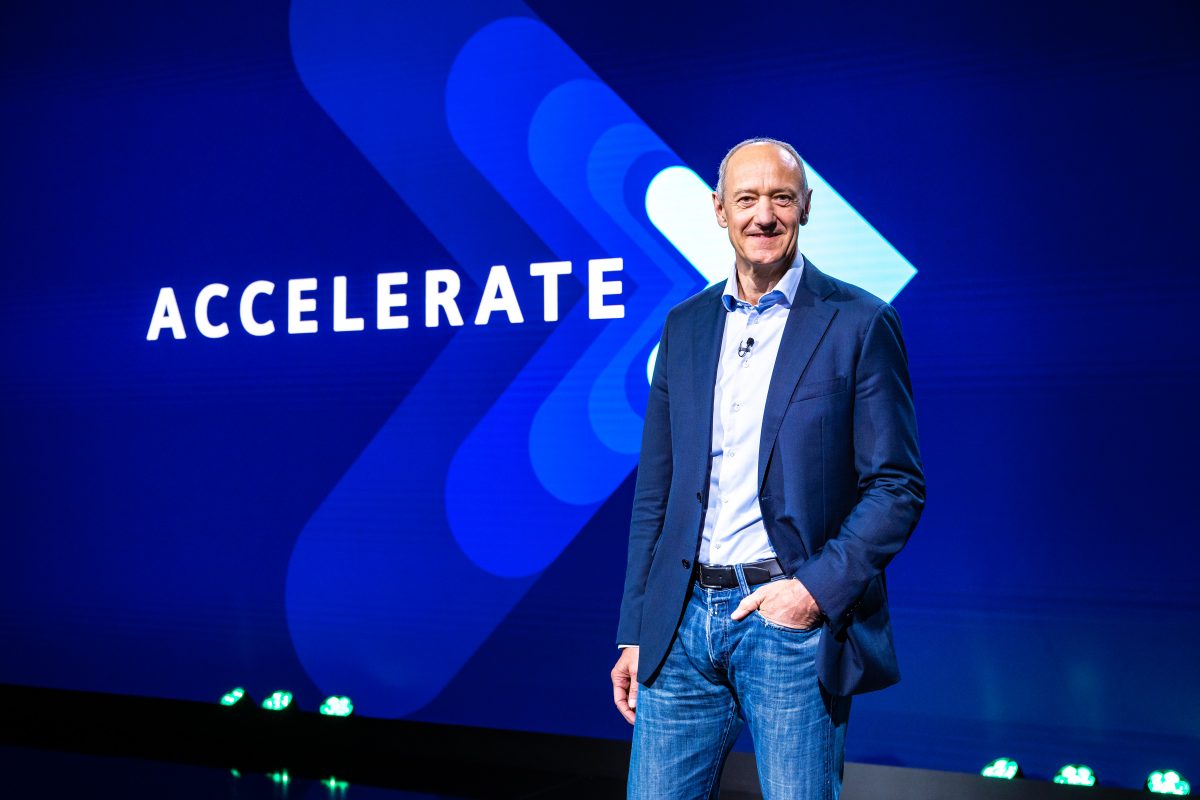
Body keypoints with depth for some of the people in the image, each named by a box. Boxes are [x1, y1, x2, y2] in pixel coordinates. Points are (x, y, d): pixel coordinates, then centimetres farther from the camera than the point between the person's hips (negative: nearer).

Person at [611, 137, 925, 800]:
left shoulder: (858, 323, -2)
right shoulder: (685, 324, 11)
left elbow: (898, 486, -3)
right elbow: (655, 491, 13)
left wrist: (819, 588, -14)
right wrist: (634, 633, 10)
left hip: (792, 621, -3)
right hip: (684, 622, 4)